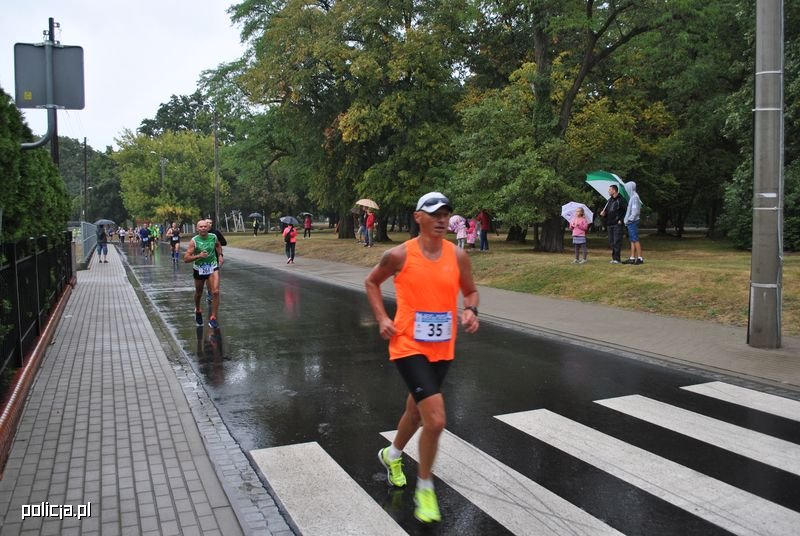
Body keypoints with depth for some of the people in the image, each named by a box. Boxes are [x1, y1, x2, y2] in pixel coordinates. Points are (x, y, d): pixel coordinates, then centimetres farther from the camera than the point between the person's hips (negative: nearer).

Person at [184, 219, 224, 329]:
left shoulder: (213, 237, -6)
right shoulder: (194, 241, -16)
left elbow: (218, 245, 20)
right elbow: (186, 259, -19)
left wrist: (220, 255, 8)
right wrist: (199, 256, -31)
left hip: (213, 268, 1)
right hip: (199, 269, -1)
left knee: (215, 292, -16)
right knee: (198, 293, 18)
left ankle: (213, 318, -8)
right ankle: (197, 311, 48)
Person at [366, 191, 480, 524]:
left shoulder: (458, 256, -2)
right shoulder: (399, 255, -11)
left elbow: (471, 291, 11)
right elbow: (372, 282, 6)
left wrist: (471, 311, -10)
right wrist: (382, 319, -5)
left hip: (442, 349, 5)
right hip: (409, 346, -5)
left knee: (416, 412, 22)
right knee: (436, 420, -16)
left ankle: (392, 455, 54)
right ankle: (425, 489, 8)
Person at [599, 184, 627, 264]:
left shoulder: (621, 200, -6)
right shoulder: (609, 200, 17)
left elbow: (627, 210, -12)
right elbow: (606, 211, 23)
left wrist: (621, 220, -13)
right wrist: (603, 213, 1)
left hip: (617, 224, -8)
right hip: (609, 224, 8)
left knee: (617, 241, -8)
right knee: (611, 242, 8)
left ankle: (616, 258, -6)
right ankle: (614, 257, 14)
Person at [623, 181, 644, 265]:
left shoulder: (635, 197, -13)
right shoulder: (631, 197, 15)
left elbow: (635, 211, -19)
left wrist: (628, 220, -15)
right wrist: (626, 219, 10)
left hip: (633, 222, -9)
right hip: (630, 222, 9)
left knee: (635, 240, -9)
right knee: (632, 240, 9)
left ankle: (640, 258, -8)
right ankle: (632, 258, 12)